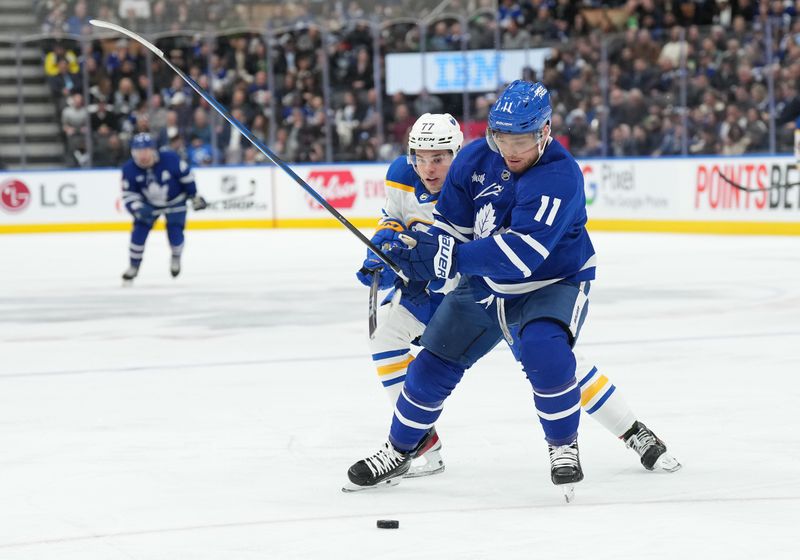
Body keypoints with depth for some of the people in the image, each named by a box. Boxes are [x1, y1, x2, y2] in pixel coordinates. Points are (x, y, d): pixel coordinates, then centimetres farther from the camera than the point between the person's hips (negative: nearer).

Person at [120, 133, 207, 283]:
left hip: (175, 201, -2)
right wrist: (138, 208, -34)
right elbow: (128, 194, -15)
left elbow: (186, 175, -13)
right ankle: (134, 266, 7)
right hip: (149, 204, 2)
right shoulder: (129, 169, -23)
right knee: (139, 231, -9)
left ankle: (176, 258, 23)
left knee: (175, 232, -10)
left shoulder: (170, 159, -29)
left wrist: (194, 196, -5)